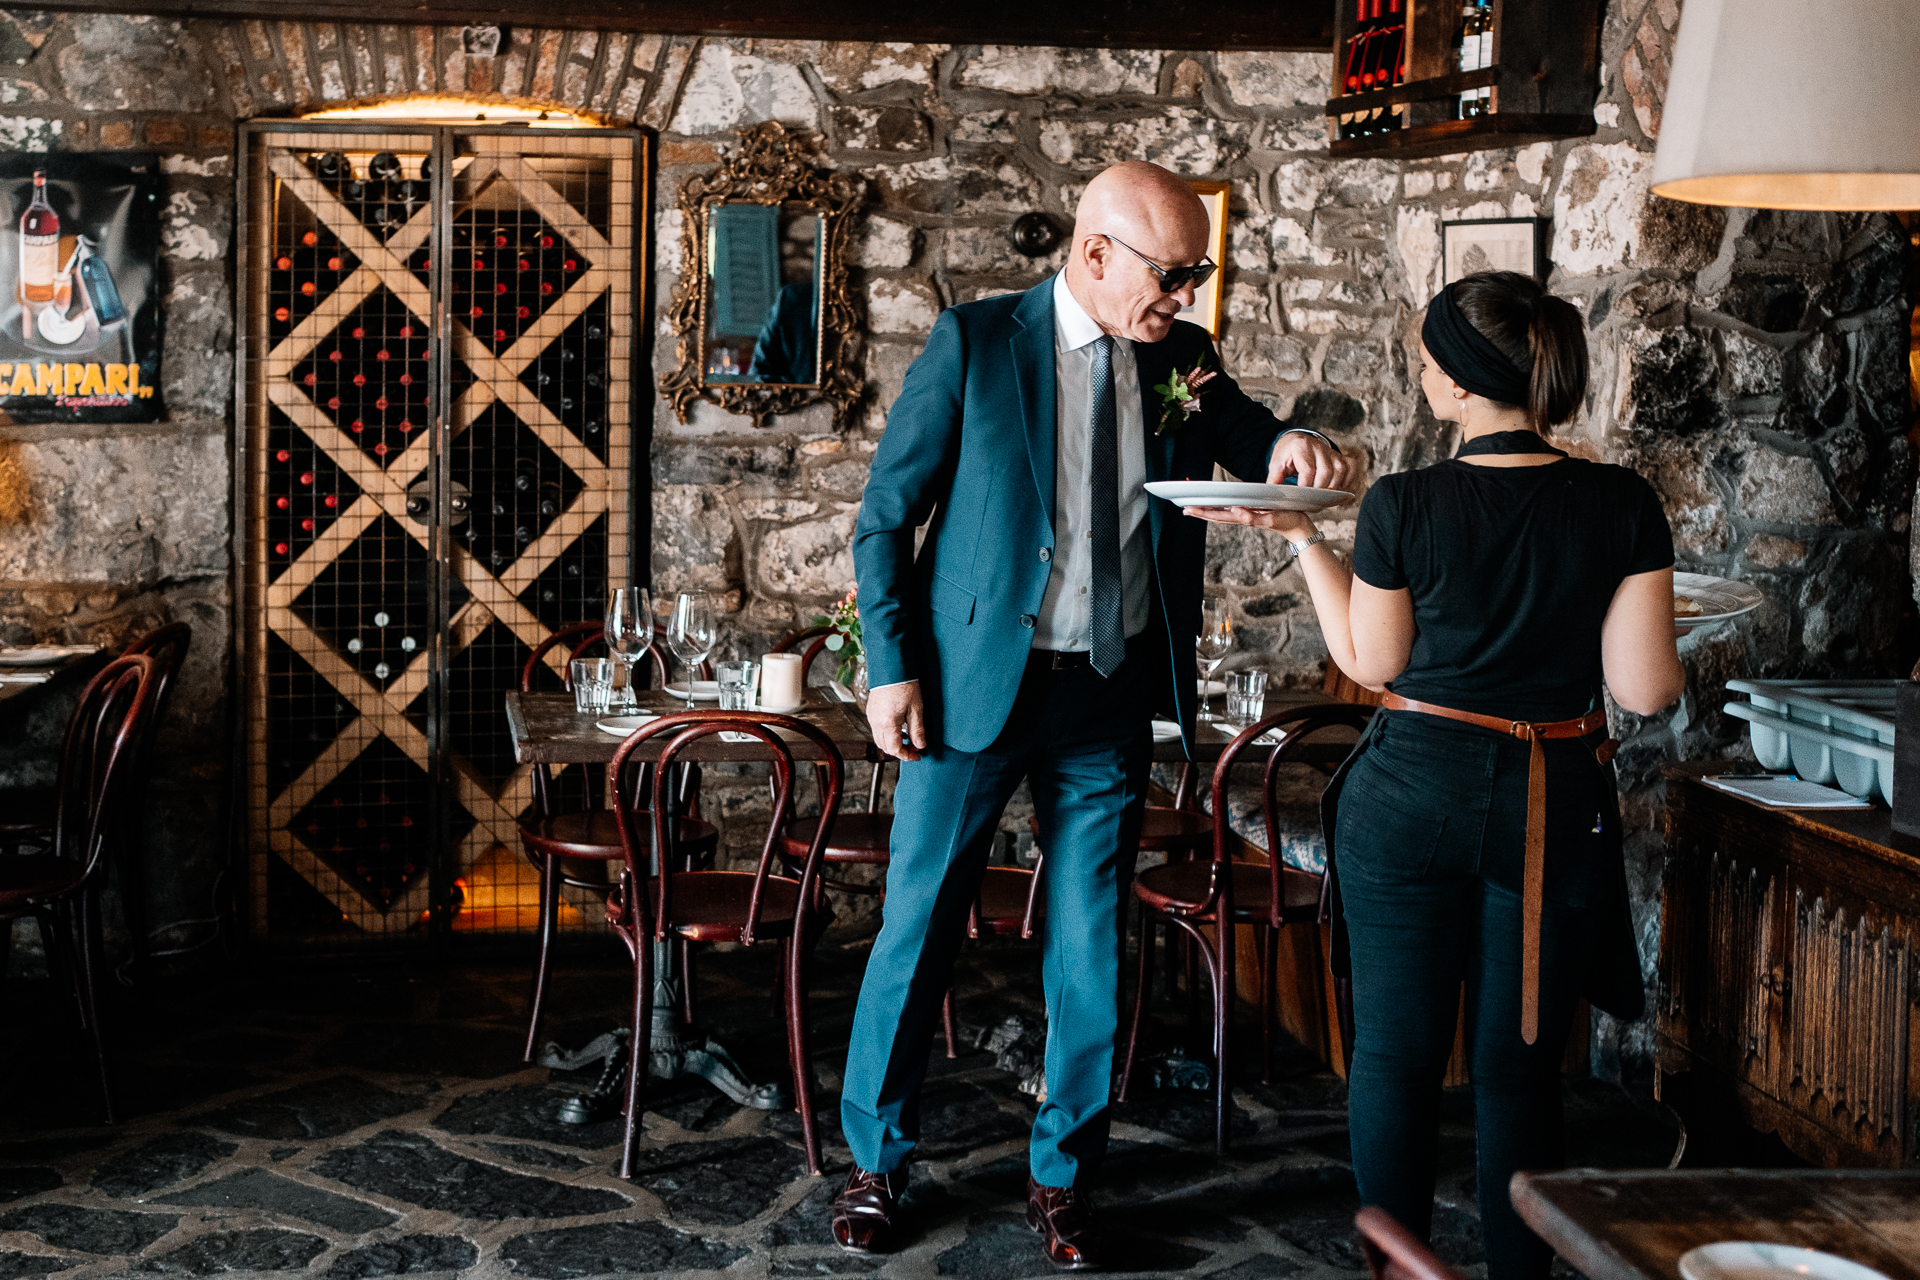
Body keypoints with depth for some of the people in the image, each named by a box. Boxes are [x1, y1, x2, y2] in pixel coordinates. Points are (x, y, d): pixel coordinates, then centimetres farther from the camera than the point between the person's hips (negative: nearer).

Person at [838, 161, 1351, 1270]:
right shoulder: (976, 343, -7)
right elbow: (885, 516, -3)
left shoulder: (1183, 359, 4)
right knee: (920, 925, 5)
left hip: (1112, 696, 3)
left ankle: (1064, 1173, 24)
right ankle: (878, 1158, 22)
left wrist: (1287, 445, -16)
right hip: (976, 680, -3)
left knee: (1093, 943, 8)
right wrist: (892, 667, -9)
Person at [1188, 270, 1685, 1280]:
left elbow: (1371, 663, 2)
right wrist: (1678, 667, 15)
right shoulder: (1621, 505, -8)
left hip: (1414, 795, -1)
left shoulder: (1403, 504, -11)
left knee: (1395, 1053, 10)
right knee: (1519, 1069, 13)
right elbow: (1644, 689, -8)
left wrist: (1303, 539, 11)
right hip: (1556, 809, 2)